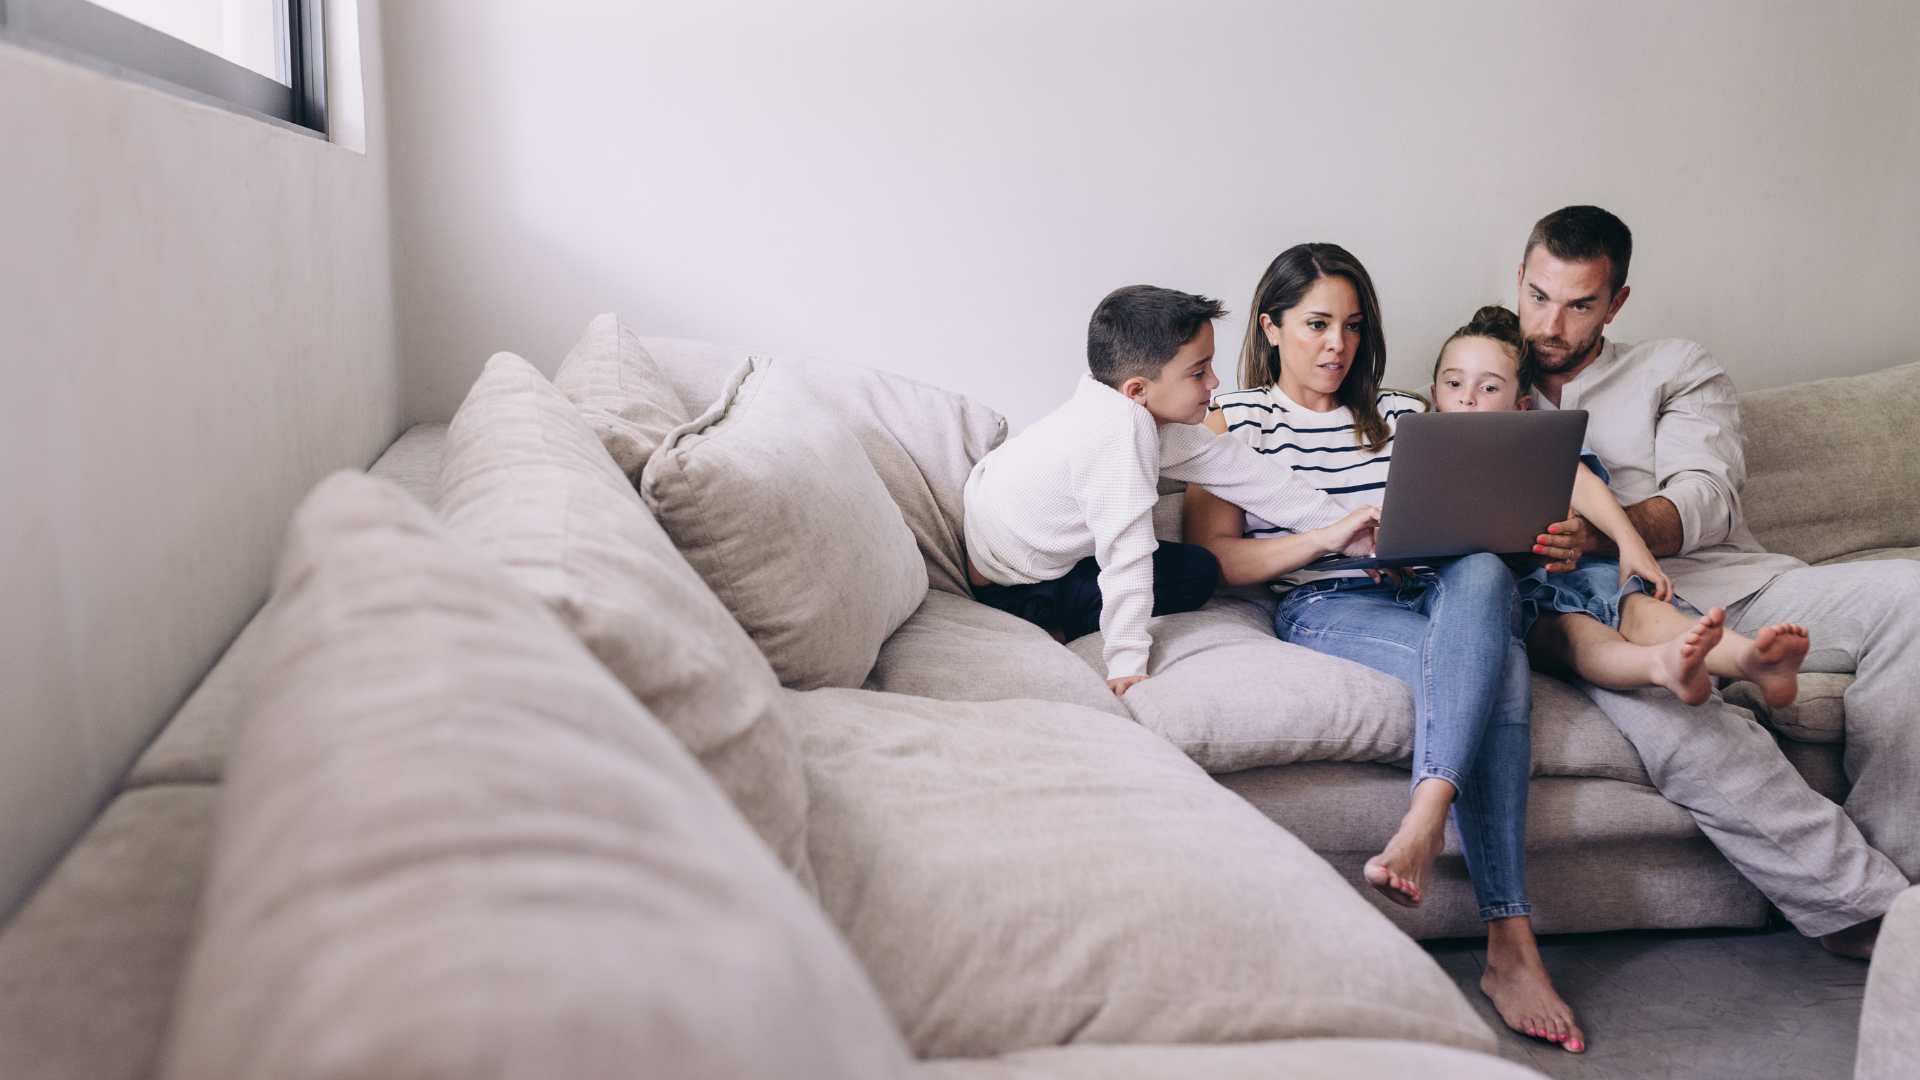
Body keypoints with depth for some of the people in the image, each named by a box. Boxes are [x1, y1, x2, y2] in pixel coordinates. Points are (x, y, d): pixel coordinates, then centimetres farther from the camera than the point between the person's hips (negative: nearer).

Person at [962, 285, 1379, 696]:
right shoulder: (1123, 429, -33)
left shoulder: (1152, 415, -3)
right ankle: (1050, 628, -6)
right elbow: (1126, 551, -35)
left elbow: (1228, 462, 2)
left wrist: (1332, 523, 3)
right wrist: (1126, 665, -34)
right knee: (1196, 572, -6)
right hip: (1011, 588, -9)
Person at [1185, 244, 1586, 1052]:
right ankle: (1510, 947, -39)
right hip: (1323, 608, -3)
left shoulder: (1402, 415, 25)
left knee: (1481, 578, -36)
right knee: (1496, 667, -33)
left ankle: (1422, 828, -47)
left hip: (1434, 596, 4)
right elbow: (1210, 558, 0)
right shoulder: (1234, 420, 13)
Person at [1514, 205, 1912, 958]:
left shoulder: (1676, 370, 18)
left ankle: (1891, 861, -23)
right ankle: (1869, 904, -31)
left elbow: (1705, 499, 0)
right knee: (1645, 699, -39)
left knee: (1904, 592, -25)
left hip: (1731, 589, 3)